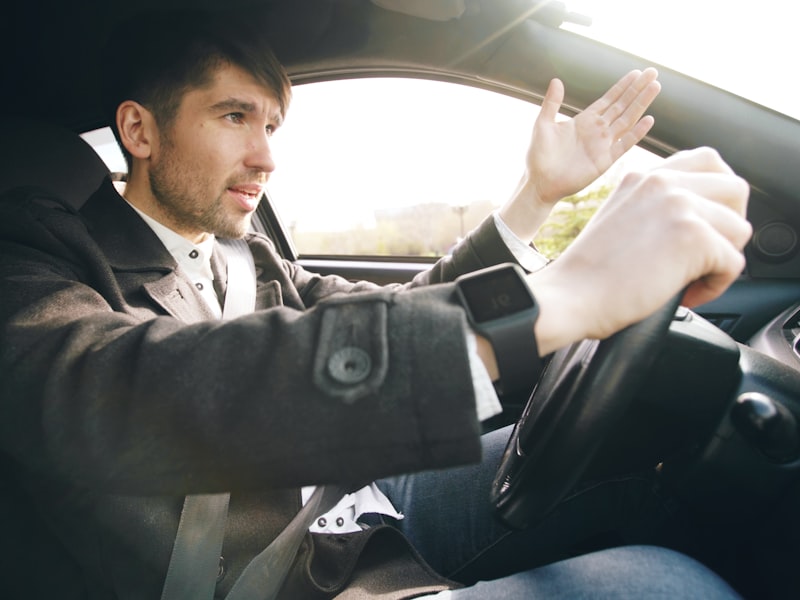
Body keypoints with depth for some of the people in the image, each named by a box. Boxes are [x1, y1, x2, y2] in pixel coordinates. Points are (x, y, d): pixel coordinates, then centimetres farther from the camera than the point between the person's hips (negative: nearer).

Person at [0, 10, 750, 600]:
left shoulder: (248, 257, 11)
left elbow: (387, 325, 9)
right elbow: (132, 395, -34)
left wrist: (535, 195, 1)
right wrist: (555, 297, -42)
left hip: (368, 497, 7)